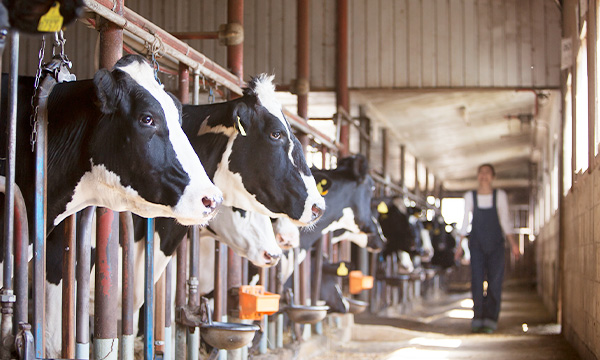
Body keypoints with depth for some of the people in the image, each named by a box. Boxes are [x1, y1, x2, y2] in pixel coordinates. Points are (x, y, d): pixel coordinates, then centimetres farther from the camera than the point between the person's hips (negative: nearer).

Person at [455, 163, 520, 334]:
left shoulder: (500, 195, 3)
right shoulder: (470, 196, 5)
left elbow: (505, 221, 5)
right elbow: (465, 221, 10)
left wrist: (513, 243, -2)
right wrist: (460, 244, 7)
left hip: (496, 244, 0)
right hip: (477, 244, 0)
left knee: (495, 282, -6)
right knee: (477, 281, -6)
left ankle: (490, 321, -3)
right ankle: (478, 319, 0)